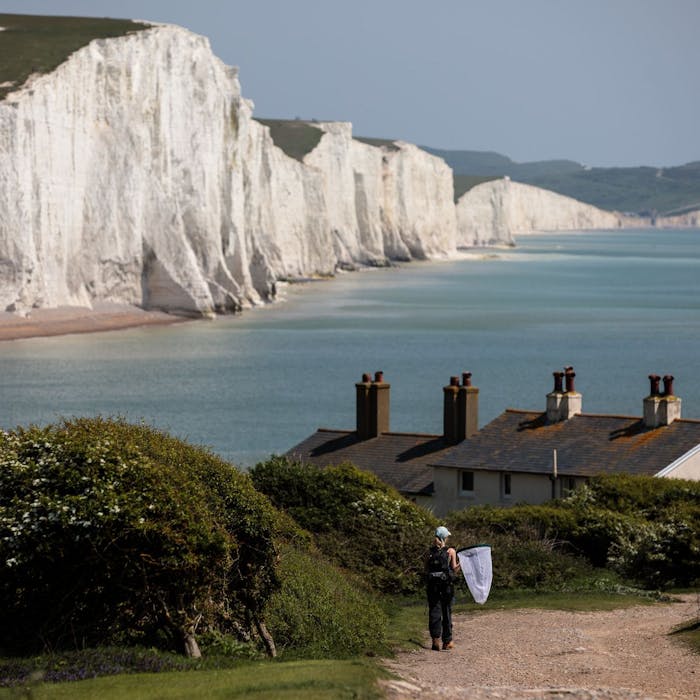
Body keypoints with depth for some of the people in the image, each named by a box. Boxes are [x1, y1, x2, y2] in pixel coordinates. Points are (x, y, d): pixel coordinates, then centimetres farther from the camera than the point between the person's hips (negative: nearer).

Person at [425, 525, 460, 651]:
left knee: (434, 612, 2)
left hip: (433, 584, 2)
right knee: (447, 612, 8)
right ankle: (447, 641, 13)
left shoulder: (430, 552, 6)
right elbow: (454, 569, -7)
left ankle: (436, 639, -14)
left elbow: (426, 570, 7)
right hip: (447, 584, -2)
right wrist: (460, 564, 4)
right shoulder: (451, 551, -3)